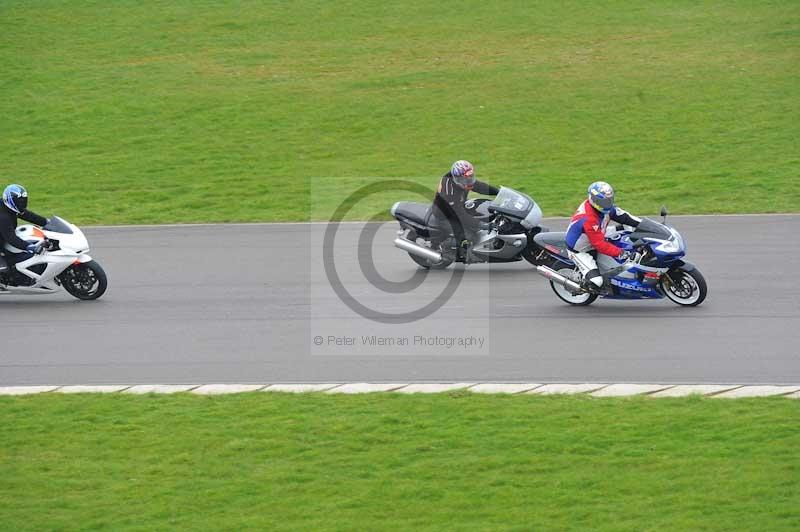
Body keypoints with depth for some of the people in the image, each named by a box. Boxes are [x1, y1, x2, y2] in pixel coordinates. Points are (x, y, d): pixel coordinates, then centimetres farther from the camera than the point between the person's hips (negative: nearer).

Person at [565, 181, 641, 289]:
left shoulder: (605, 207, -11)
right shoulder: (589, 219, -36)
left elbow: (622, 216, -1)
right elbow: (600, 244, -35)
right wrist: (621, 253, -37)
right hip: (579, 251, -9)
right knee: (596, 281, -23)